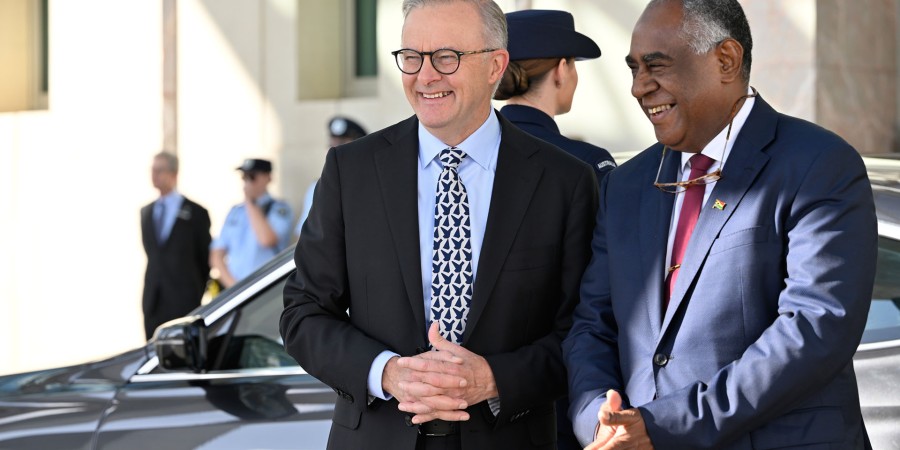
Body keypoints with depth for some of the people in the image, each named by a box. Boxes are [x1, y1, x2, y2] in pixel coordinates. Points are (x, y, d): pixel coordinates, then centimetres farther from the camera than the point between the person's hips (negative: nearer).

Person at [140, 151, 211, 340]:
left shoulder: (196, 213, -1)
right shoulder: (146, 212, 14)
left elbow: (205, 259, 3)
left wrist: (196, 294, 5)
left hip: (183, 302, -5)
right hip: (153, 302, 5)